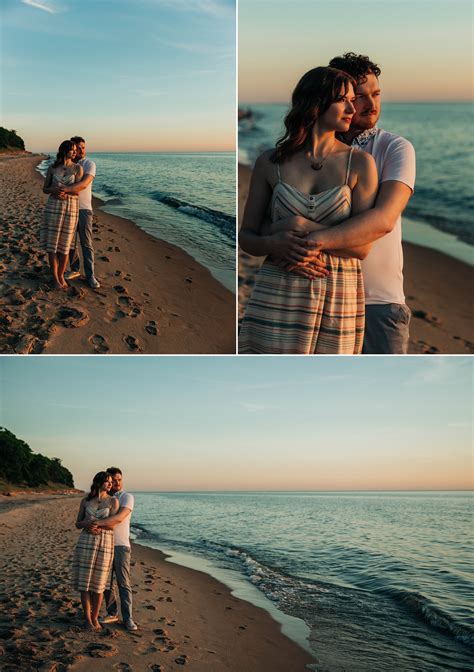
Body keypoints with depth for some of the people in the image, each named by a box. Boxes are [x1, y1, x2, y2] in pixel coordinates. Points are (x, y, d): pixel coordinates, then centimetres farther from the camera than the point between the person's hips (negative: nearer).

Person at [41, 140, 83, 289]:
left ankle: (61, 276, 19)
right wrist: (54, 189, -17)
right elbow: (45, 189, 5)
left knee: (65, 244, 4)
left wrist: (63, 190, -24)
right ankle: (55, 278, 11)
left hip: (71, 208, 0)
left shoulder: (78, 168, 0)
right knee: (52, 242, 0)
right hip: (53, 207, 0)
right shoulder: (52, 168, 3)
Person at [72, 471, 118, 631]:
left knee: (98, 583, 3)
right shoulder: (85, 501, 6)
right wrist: (86, 524, -14)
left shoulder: (113, 501, 1)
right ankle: (87, 619, 10)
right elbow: (78, 524, 8)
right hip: (86, 542, 1)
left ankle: (95, 618, 18)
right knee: (84, 581, -1)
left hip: (105, 543, -1)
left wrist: (94, 524, -15)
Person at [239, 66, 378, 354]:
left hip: (339, 297, 0)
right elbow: (246, 236, 8)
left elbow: (363, 245, -5)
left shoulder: (359, 163, 2)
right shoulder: (270, 163, 5)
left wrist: (302, 226, -14)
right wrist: (274, 243, -14)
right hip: (278, 295, 0)